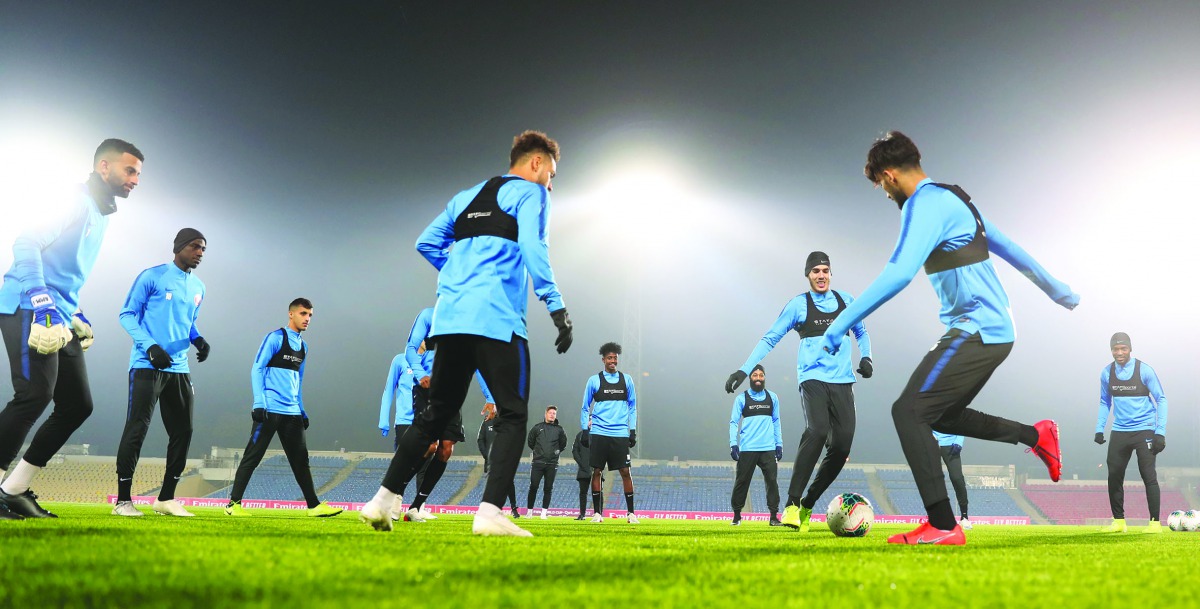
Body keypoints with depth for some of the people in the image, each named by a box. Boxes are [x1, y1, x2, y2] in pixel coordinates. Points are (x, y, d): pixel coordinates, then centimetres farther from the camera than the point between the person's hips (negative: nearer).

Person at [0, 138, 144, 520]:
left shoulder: (101, 215, 21)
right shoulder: (75, 200, -7)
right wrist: (40, 299, -28)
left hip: (60, 318, 10)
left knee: (77, 405, 7)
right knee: (35, 395, -22)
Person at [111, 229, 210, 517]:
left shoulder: (198, 287, 15)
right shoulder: (152, 277, -4)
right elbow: (127, 314, -4)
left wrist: (198, 340, 3)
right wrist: (150, 346, -17)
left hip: (179, 369, 7)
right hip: (147, 365, -7)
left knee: (182, 432, 6)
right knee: (136, 430, -8)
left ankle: (166, 499, 16)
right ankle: (123, 500, -1)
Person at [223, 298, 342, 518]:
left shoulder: (303, 346, 17)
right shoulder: (276, 337, -4)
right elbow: (257, 368, -8)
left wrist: (302, 410, 20)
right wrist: (259, 403, -16)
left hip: (292, 413, 7)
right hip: (271, 409, -7)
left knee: (300, 460, 9)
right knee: (252, 456, -4)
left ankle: (314, 505, 13)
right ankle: (234, 504, 1)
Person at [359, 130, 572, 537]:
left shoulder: (467, 197, 26)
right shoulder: (529, 193, 5)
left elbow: (426, 243, 23)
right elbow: (533, 249, -10)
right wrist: (556, 307, -14)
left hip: (449, 319, 7)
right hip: (496, 320, -7)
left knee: (437, 413, 14)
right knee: (512, 415, -2)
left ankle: (382, 500, 12)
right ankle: (490, 513, -14)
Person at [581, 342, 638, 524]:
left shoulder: (626, 380, 10)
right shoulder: (594, 380, 6)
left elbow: (632, 407, 14)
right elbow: (585, 408, 10)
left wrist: (633, 431, 7)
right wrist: (585, 431, 3)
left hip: (620, 434, 1)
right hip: (598, 434, -1)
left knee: (625, 472, -4)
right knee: (597, 471, -1)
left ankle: (631, 512, 4)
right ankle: (597, 512, 6)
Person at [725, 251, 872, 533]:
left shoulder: (846, 301, 13)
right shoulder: (798, 304, 3)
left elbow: (861, 332, 27)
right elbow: (769, 339, 3)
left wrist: (866, 357, 7)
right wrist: (744, 370, -6)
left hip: (842, 381, 4)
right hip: (813, 379, -4)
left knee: (841, 446, -7)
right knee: (817, 430, -28)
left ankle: (807, 505, 10)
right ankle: (792, 504, -23)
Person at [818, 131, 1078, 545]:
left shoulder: (925, 204, -14)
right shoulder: (956, 199, 16)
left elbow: (898, 275, -27)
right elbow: (1007, 248, 26)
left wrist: (841, 324, -25)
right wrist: (1055, 289, 36)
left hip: (976, 332, -10)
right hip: (995, 331, 10)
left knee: (909, 411, -13)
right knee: (939, 415, 20)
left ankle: (943, 528, -14)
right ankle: (1036, 435, 27)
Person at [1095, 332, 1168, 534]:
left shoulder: (1144, 370, -9)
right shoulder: (1107, 373, 3)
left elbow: (1161, 399, -4)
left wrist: (1160, 432, -10)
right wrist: (1099, 429, 5)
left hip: (1144, 430, -4)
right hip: (1119, 432, 4)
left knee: (1149, 476, -7)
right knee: (1114, 477, 2)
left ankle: (1155, 522, 1)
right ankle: (1119, 521, 13)